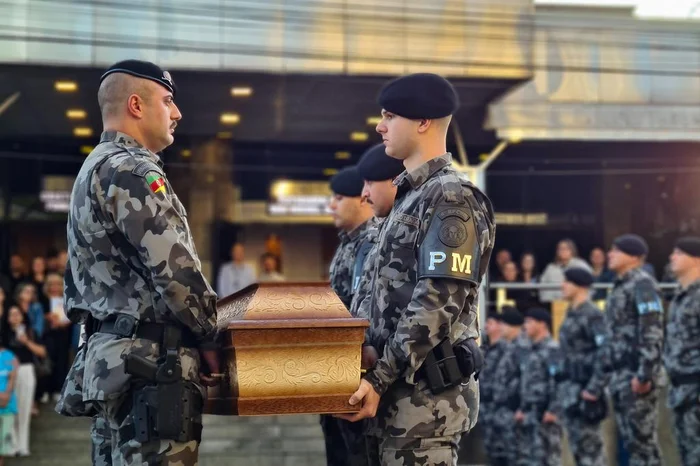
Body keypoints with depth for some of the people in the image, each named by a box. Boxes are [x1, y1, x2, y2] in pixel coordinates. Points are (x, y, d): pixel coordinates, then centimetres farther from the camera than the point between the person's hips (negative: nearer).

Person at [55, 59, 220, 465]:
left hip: (110, 359, 10)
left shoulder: (92, 170, 19)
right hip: (151, 363, -10)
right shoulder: (132, 171, -13)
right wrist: (210, 337, -8)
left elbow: (76, 286, 22)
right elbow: (177, 272, -20)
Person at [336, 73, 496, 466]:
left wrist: (380, 378, -21)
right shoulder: (412, 194, 17)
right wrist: (377, 375, 15)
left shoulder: (451, 198, -13)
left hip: (426, 391, -9)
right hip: (398, 385, 9)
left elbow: (437, 305, -21)